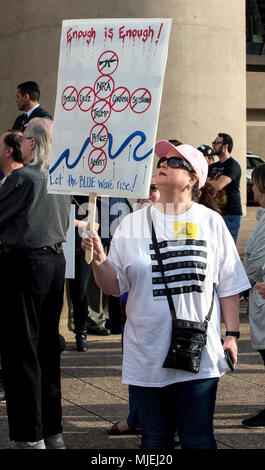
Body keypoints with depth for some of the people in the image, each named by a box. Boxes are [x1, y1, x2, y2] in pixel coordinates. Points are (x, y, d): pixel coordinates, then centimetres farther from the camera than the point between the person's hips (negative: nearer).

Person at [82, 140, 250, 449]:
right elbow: (114, 285, 5)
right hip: (147, 355, 2)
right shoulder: (132, 224, 6)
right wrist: (98, 261, -13)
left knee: (197, 438, 1)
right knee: (154, 440, 9)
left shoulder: (211, 223, 4)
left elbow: (228, 286, 7)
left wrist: (232, 334, 3)